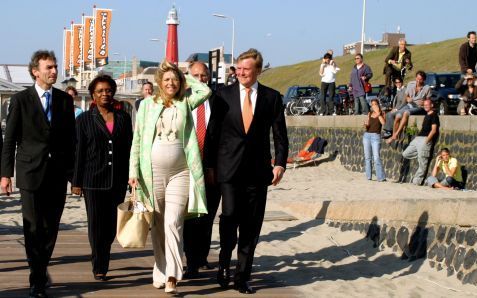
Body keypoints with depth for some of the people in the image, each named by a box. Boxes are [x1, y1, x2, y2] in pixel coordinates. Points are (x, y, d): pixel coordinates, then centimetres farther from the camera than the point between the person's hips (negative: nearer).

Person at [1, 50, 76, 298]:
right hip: (31, 173, -3)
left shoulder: (65, 100, 8)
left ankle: (40, 271, 26)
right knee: (34, 228, -1)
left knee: (51, 228, 7)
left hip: (58, 174, 3)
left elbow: (70, 138, 10)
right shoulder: (20, 100, 0)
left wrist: (72, 172, 5)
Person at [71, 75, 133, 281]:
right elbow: (79, 152, 3)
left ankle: (101, 260, 26)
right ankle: (99, 268, 7)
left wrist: (129, 178, 6)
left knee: (111, 225, 5)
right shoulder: (85, 119, 5)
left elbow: (130, 149, 10)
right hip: (93, 180, -2)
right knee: (96, 225, -1)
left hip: (118, 181, 2)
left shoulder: (123, 118, 10)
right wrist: (76, 182, -1)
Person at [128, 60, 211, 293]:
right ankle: (160, 272, 18)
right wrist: (133, 171, 0)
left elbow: (205, 90, -6)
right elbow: (137, 140, 6)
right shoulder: (147, 104, 6)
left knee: (173, 224, -12)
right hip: (152, 171, 1)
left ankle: (172, 277, -16)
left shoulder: (184, 103, 8)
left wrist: (184, 76, 5)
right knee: (157, 226, 7)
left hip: (179, 172, -1)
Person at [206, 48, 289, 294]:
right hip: (229, 168, -1)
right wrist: (210, 165, 2)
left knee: (251, 225, 4)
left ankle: (242, 277, 15)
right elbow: (212, 132, 6)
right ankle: (224, 262, 11)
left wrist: (280, 163, -5)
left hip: (257, 170, 1)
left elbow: (280, 134, 6)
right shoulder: (224, 95, 4)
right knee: (230, 214, -14)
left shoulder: (272, 97, 6)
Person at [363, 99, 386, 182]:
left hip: (376, 136, -5)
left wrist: (378, 113, -12)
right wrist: (365, 124, -7)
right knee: (367, 157, 4)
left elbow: (383, 123, -14)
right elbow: (366, 127, 15)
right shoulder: (370, 113, 14)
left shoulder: (382, 113, 4)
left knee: (376, 158, -14)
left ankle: (381, 177, -12)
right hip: (367, 135, 5)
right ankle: (368, 177, 9)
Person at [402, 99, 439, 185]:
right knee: (405, 154, 7)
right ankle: (424, 153, 9)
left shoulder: (434, 115, -5)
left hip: (425, 139, -10)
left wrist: (426, 140, -19)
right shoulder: (426, 115, 21)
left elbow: (434, 130, -13)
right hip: (418, 138, 10)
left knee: (422, 162, -7)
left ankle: (417, 180, -4)